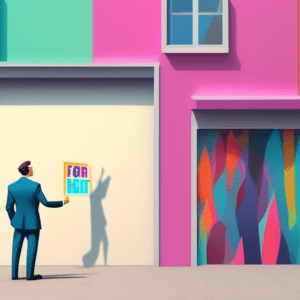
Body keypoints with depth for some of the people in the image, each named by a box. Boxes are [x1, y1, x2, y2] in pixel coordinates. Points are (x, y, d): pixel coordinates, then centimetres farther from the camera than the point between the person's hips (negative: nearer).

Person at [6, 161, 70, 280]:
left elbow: (9, 207, 3)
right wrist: (63, 202, -1)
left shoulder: (11, 187, -3)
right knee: (31, 248, 5)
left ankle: (14, 274, 12)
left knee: (16, 248, 11)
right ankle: (30, 274, 6)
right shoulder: (35, 186, -16)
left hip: (18, 222, 4)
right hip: (32, 223, -4)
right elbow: (46, 203, -12)